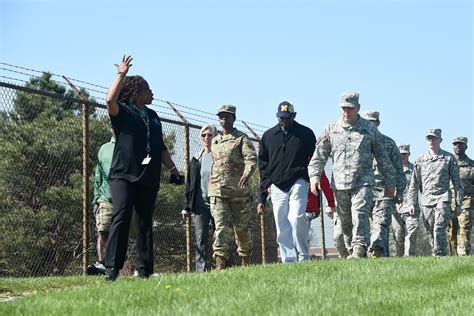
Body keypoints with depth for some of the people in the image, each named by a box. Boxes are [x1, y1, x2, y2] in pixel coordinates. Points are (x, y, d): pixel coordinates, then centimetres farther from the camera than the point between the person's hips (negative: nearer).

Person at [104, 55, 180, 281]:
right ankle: (113, 268, -23)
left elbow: (161, 148, 25)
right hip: (123, 174, -6)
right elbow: (111, 100, -19)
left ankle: (144, 270, 8)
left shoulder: (153, 116, 22)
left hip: (149, 178, 6)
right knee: (121, 216, -19)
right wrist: (122, 74, -13)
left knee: (145, 223, 5)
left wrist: (172, 168, 14)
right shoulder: (123, 112, 4)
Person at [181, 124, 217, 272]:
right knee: (201, 241, -3)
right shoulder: (196, 160, 15)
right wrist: (186, 207, 9)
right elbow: (189, 184, 16)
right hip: (200, 205, 3)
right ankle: (201, 271, -4)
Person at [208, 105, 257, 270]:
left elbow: (252, 158, -14)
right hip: (217, 190, 3)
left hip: (238, 189, -3)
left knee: (241, 227, 7)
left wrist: (247, 174, -32)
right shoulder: (215, 141, 18)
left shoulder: (242, 139, 1)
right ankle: (220, 261, -18)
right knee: (221, 226, -10)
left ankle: (246, 260, 24)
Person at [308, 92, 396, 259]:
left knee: (359, 214, -19)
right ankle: (352, 250, 15)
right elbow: (319, 155, 9)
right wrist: (314, 176, -4)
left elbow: (382, 158, 14)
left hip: (363, 182, -2)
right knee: (345, 220, 5)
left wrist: (389, 183, 15)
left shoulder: (370, 129, 9)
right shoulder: (331, 129, 11)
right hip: (339, 183, 2)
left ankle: (359, 247, -24)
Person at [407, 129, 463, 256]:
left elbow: (457, 182, 8)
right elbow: (414, 183, 15)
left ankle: (440, 255, -18)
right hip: (426, 201, 3)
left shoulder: (449, 158, 7)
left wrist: (458, 204, 4)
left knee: (439, 229, -18)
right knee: (430, 232, 3)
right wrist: (412, 203, 7)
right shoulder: (420, 160, 13)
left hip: (443, 199, -3)